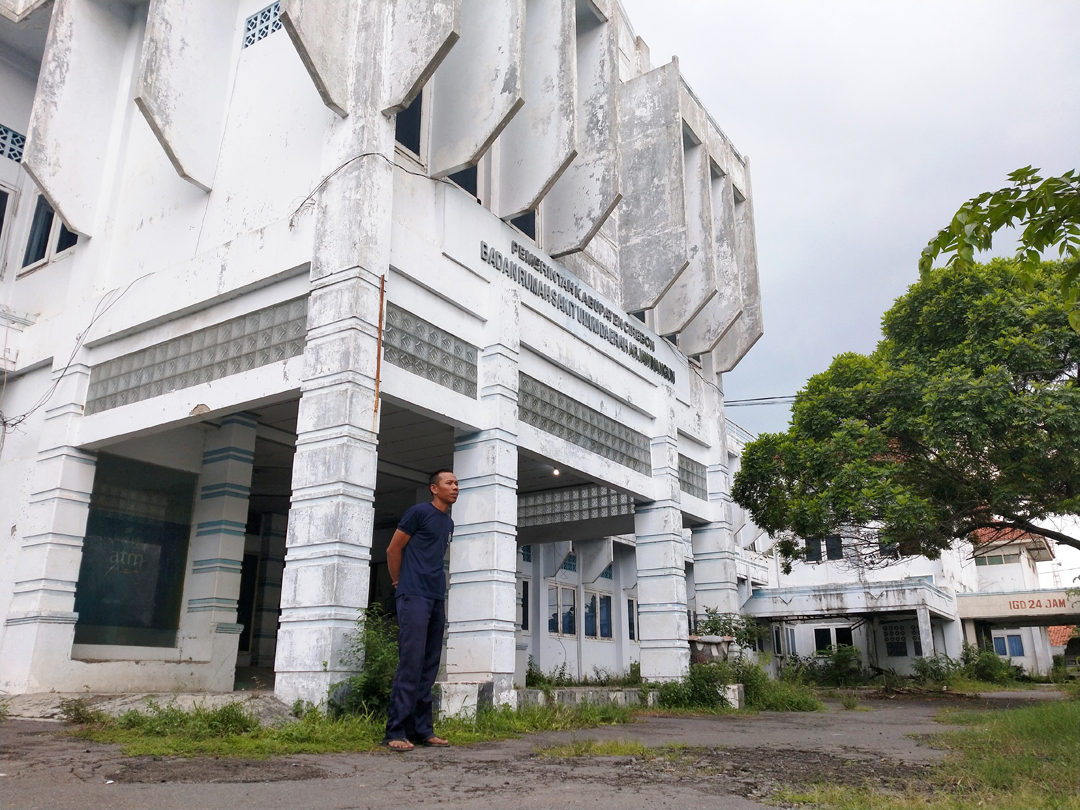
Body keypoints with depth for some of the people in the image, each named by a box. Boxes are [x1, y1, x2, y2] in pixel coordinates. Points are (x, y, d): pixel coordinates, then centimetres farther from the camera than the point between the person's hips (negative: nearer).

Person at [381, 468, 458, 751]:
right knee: (411, 663, -11)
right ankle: (395, 732, -8)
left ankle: (422, 729, 11)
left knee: (429, 666, 7)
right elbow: (393, 550, -1)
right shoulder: (419, 512, -5)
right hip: (414, 597, -8)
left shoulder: (449, 523, 18)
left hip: (437, 599, 8)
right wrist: (399, 583, 7)